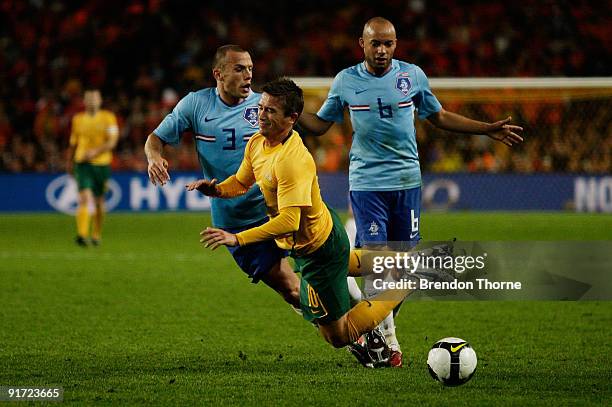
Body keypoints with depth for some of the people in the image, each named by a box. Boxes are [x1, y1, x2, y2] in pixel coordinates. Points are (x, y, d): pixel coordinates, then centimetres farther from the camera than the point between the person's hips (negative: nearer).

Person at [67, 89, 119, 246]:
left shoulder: (108, 118, 1)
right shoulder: (78, 119, 8)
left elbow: (112, 142, -10)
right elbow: (73, 144, 19)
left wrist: (95, 151, -24)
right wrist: (70, 163, 24)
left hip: (101, 164, 0)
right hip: (82, 164, 0)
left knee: (99, 202, 10)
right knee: (84, 199, -17)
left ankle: (96, 235, 28)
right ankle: (82, 235, -26)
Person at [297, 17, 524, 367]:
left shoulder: (413, 75, 4)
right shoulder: (346, 81, 1)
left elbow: (439, 117, 16)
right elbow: (320, 124, 11)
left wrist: (489, 129, 12)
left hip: (407, 180, 2)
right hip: (366, 182, -2)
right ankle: (388, 341, -5)